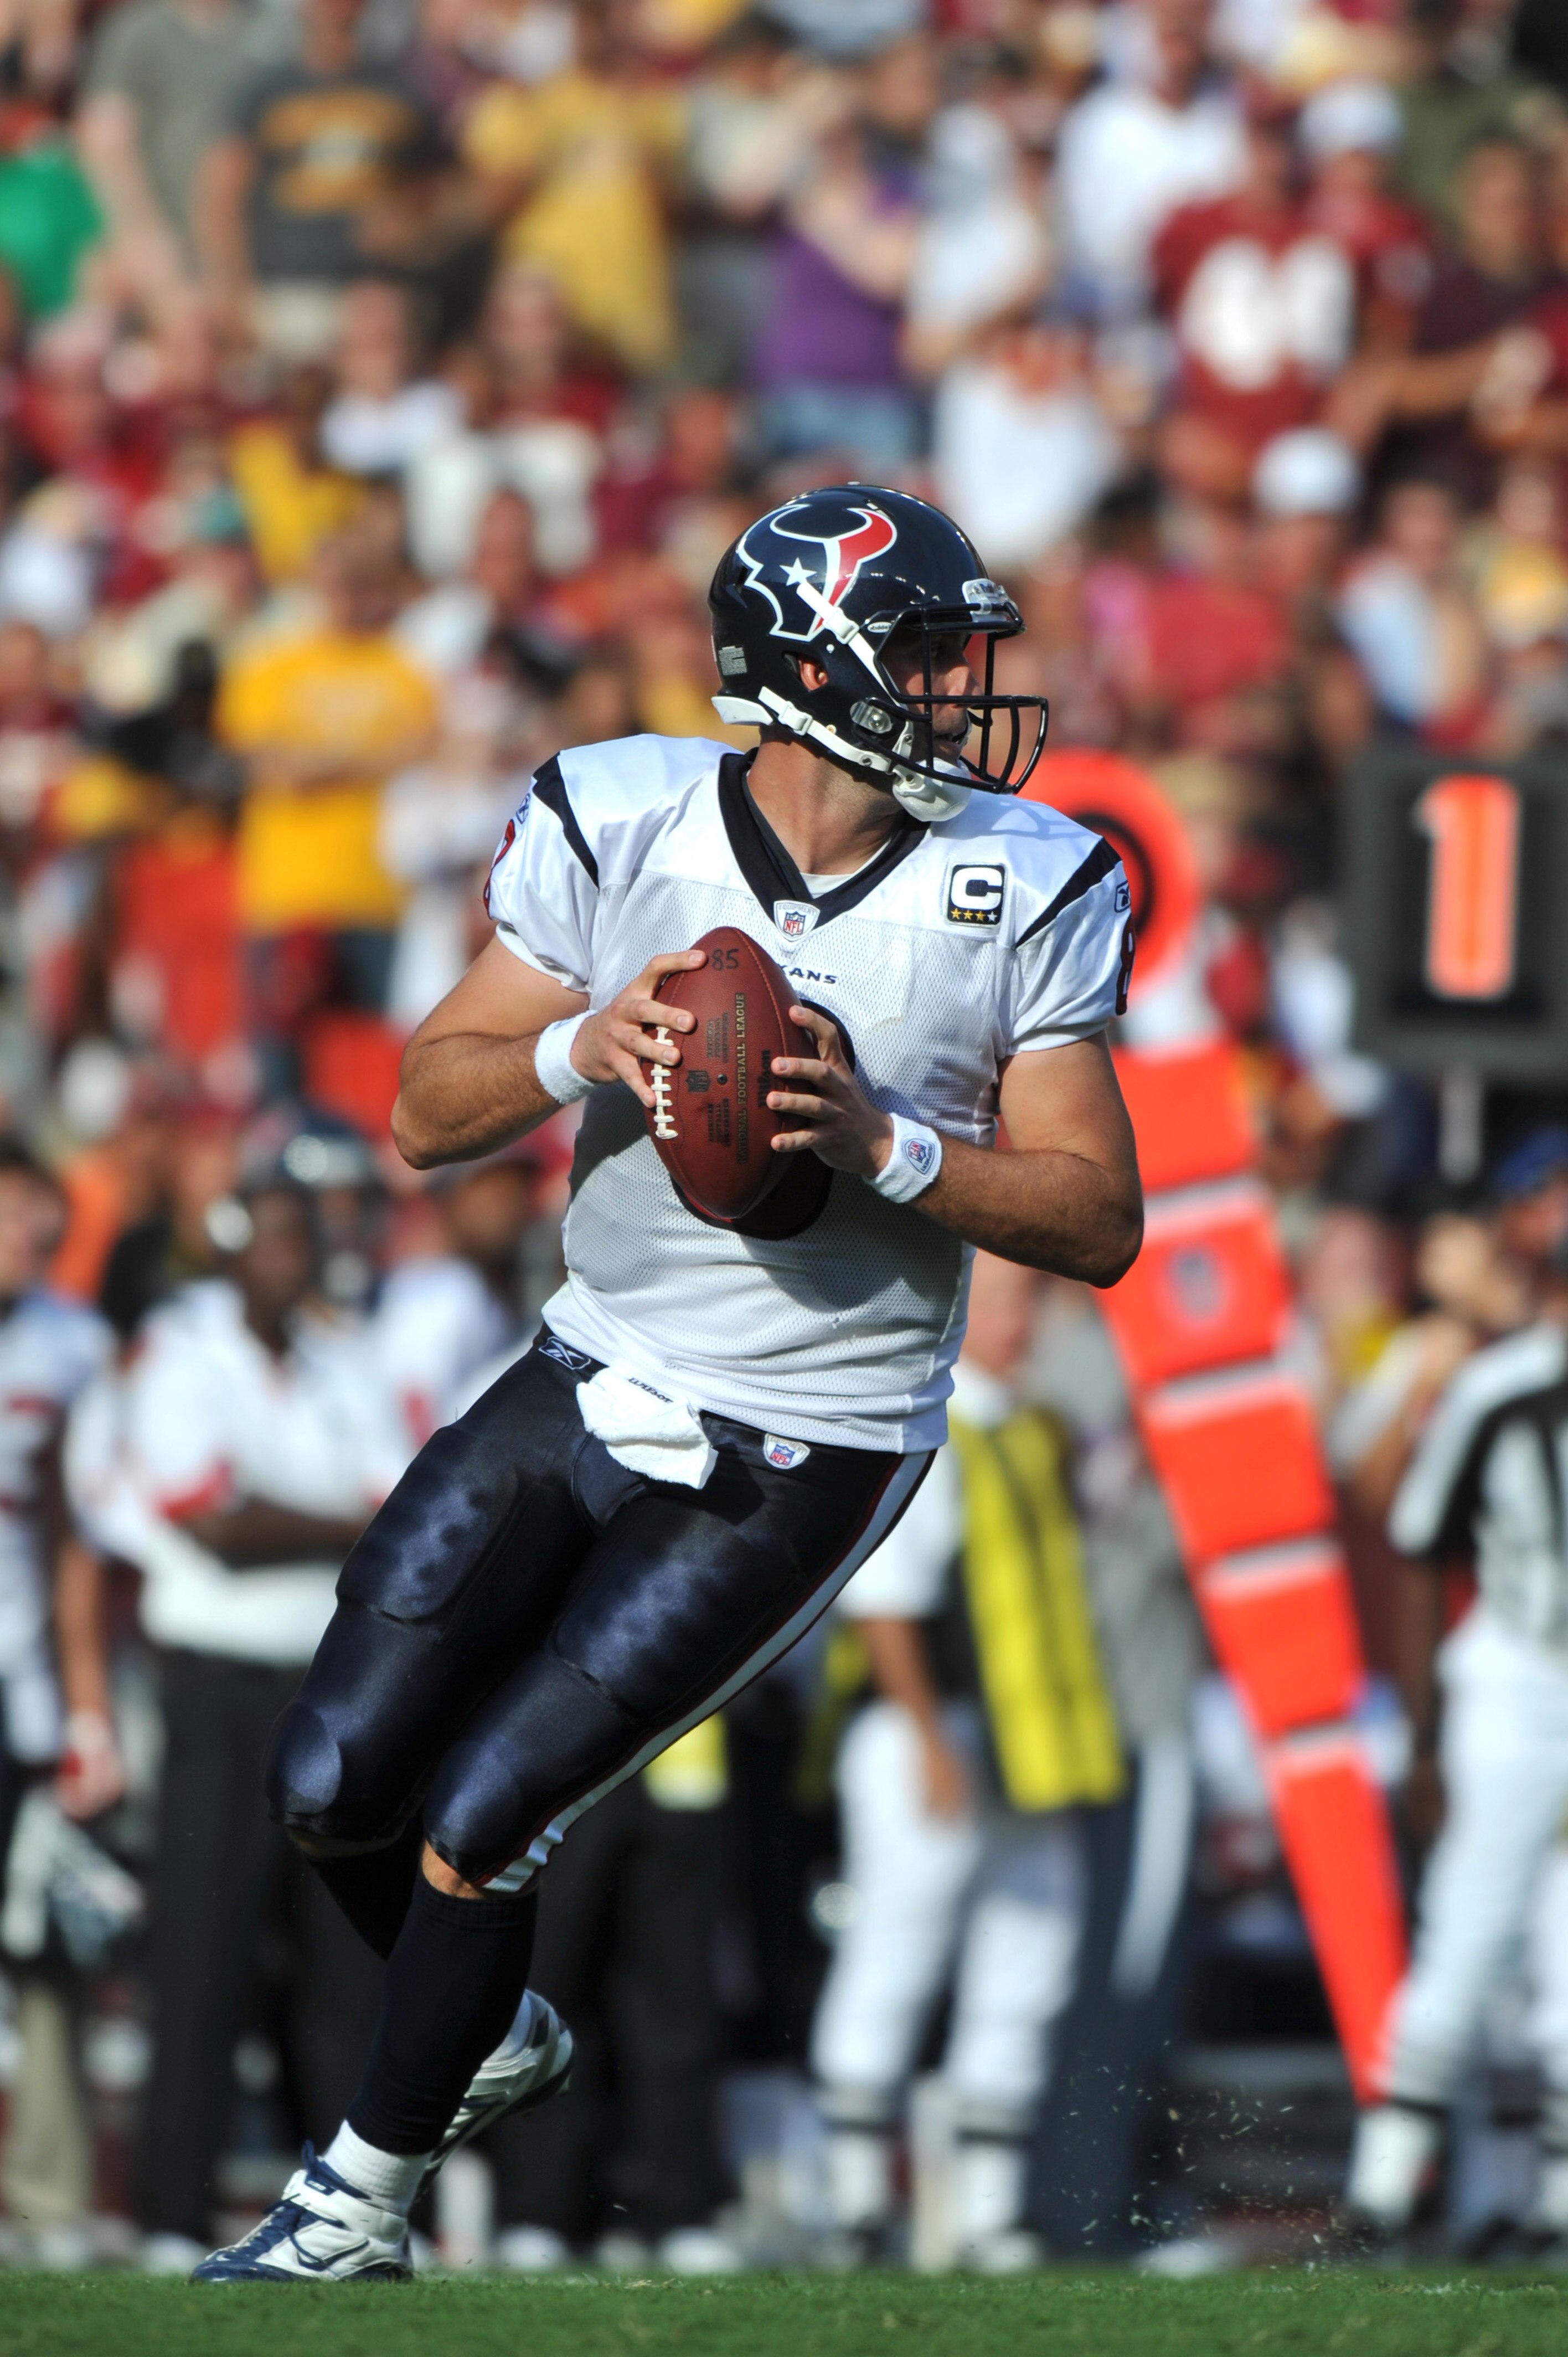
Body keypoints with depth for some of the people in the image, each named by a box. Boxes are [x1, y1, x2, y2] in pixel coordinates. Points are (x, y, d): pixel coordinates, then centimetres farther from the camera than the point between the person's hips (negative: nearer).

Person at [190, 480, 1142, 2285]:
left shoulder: (1027, 893, -11)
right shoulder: (616, 829, -7)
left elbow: (1098, 1221, -10)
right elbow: (428, 1117, -3)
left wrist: (880, 1146, -25)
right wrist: (585, 1045, -24)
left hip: (798, 1459, -3)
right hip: (590, 1380, 3)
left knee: (475, 1828, -9)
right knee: (334, 1790, 3)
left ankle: (357, 2213, 11)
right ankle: (493, 2040, 34)